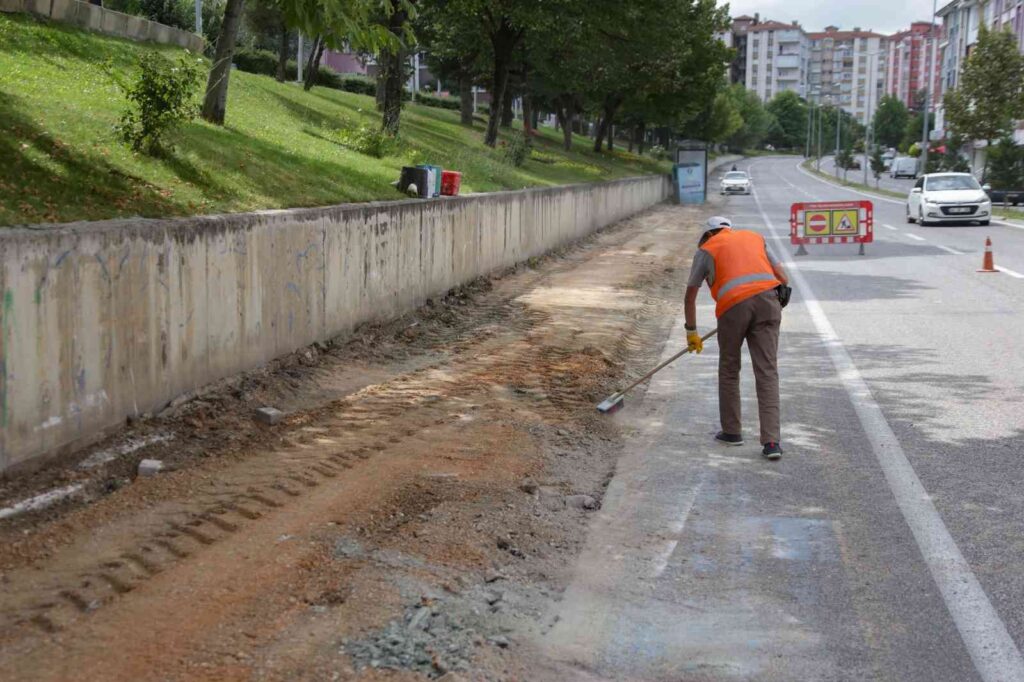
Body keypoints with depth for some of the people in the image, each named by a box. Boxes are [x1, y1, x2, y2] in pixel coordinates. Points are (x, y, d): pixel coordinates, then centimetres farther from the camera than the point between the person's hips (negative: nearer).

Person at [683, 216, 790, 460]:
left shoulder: (707, 249, 20)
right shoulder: (755, 237, 29)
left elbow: (690, 294, 20)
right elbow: (783, 278, 22)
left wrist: (691, 331, 28)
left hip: (733, 305, -2)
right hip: (768, 300, 2)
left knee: (729, 370, 16)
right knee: (767, 372, 0)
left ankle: (731, 431, 24)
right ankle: (771, 441, -7)